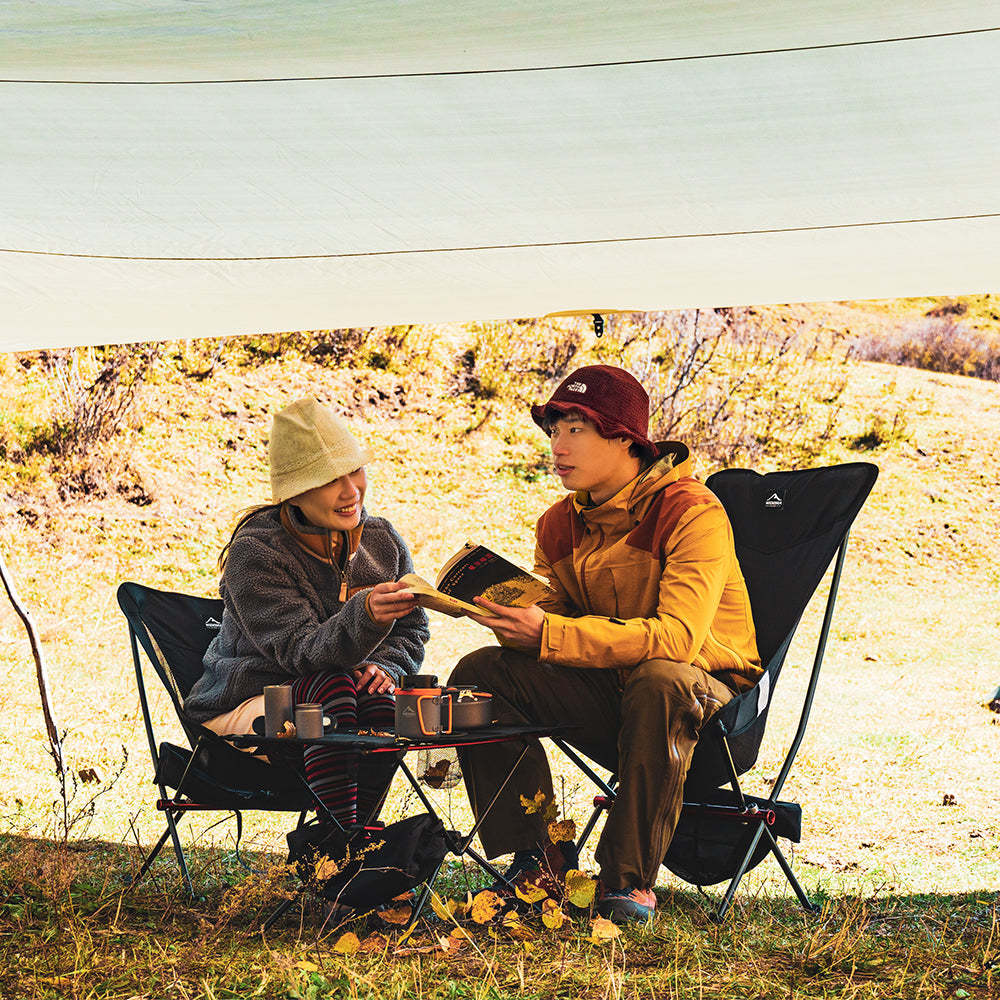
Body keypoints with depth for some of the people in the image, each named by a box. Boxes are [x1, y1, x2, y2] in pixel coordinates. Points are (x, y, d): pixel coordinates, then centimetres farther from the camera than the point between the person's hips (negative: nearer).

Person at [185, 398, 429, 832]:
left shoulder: (381, 540, 0)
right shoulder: (254, 553, -18)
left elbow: (412, 632, 10)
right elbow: (302, 653, -28)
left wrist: (386, 667, -15)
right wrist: (365, 615, -49)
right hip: (239, 710, -4)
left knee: (381, 702, -29)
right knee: (332, 686, -33)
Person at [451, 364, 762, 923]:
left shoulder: (692, 512, -18)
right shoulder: (561, 525, 4)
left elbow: (678, 636, -31)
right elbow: (552, 620, 4)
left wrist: (547, 633, -37)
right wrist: (510, 613, -21)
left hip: (704, 684, -6)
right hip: (608, 689, 6)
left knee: (659, 681, -40)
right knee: (480, 673, -13)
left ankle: (630, 879, -28)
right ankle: (539, 858, -9)